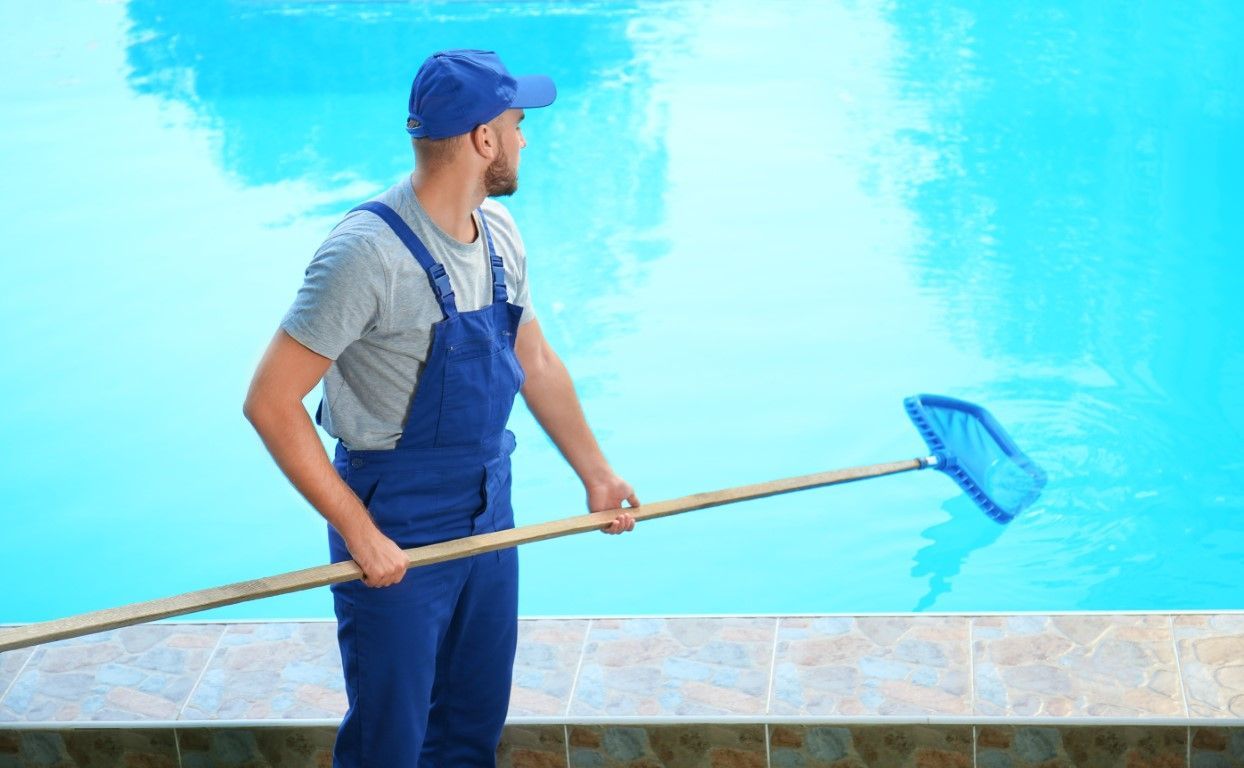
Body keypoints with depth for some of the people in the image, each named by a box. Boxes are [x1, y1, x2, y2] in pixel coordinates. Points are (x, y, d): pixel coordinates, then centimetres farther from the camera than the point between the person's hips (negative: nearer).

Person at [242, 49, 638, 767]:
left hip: (489, 515, 7)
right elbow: (270, 403, -24)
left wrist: (597, 472, 19)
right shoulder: (369, 252, -24)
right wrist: (359, 533, -22)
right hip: (396, 535, -7)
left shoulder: (498, 232, 2)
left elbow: (536, 362, 17)